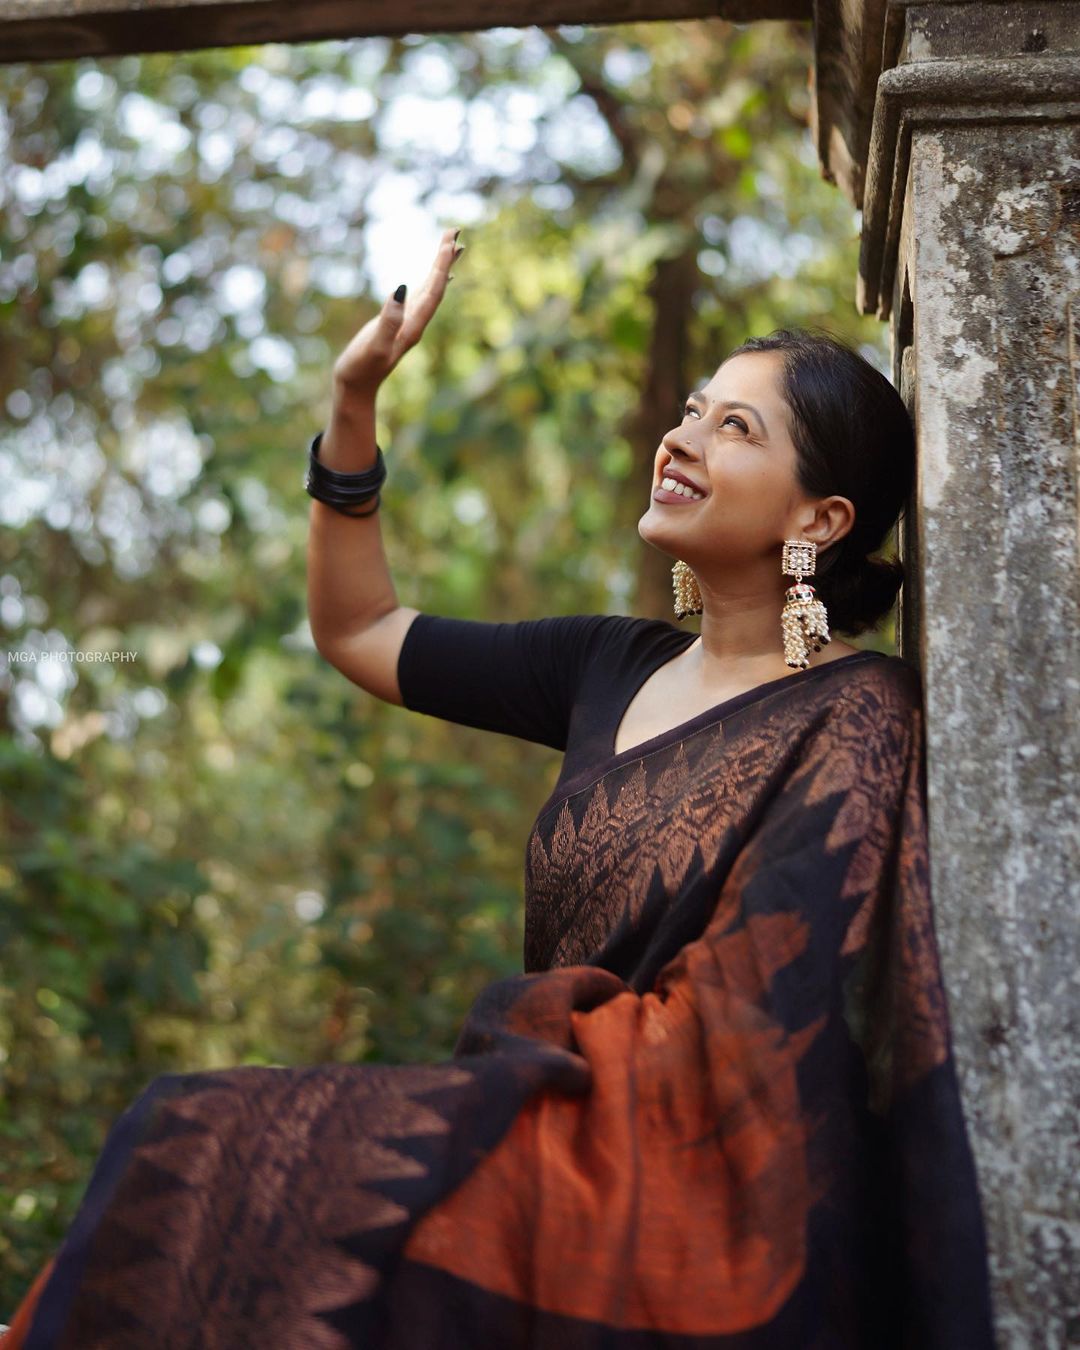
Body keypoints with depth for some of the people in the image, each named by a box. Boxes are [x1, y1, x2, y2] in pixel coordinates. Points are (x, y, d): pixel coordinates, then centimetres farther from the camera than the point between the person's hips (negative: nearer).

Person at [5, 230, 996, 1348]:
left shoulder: (855, 717, -9)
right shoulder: (618, 668, 11)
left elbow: (739, 1025, -16)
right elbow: (357, 631, 20)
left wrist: (517, 1037, -3)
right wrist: (353, 399, 11)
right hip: (577, 1139, 6)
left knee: (201, 1156, -20)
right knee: (193, 1156, -16)